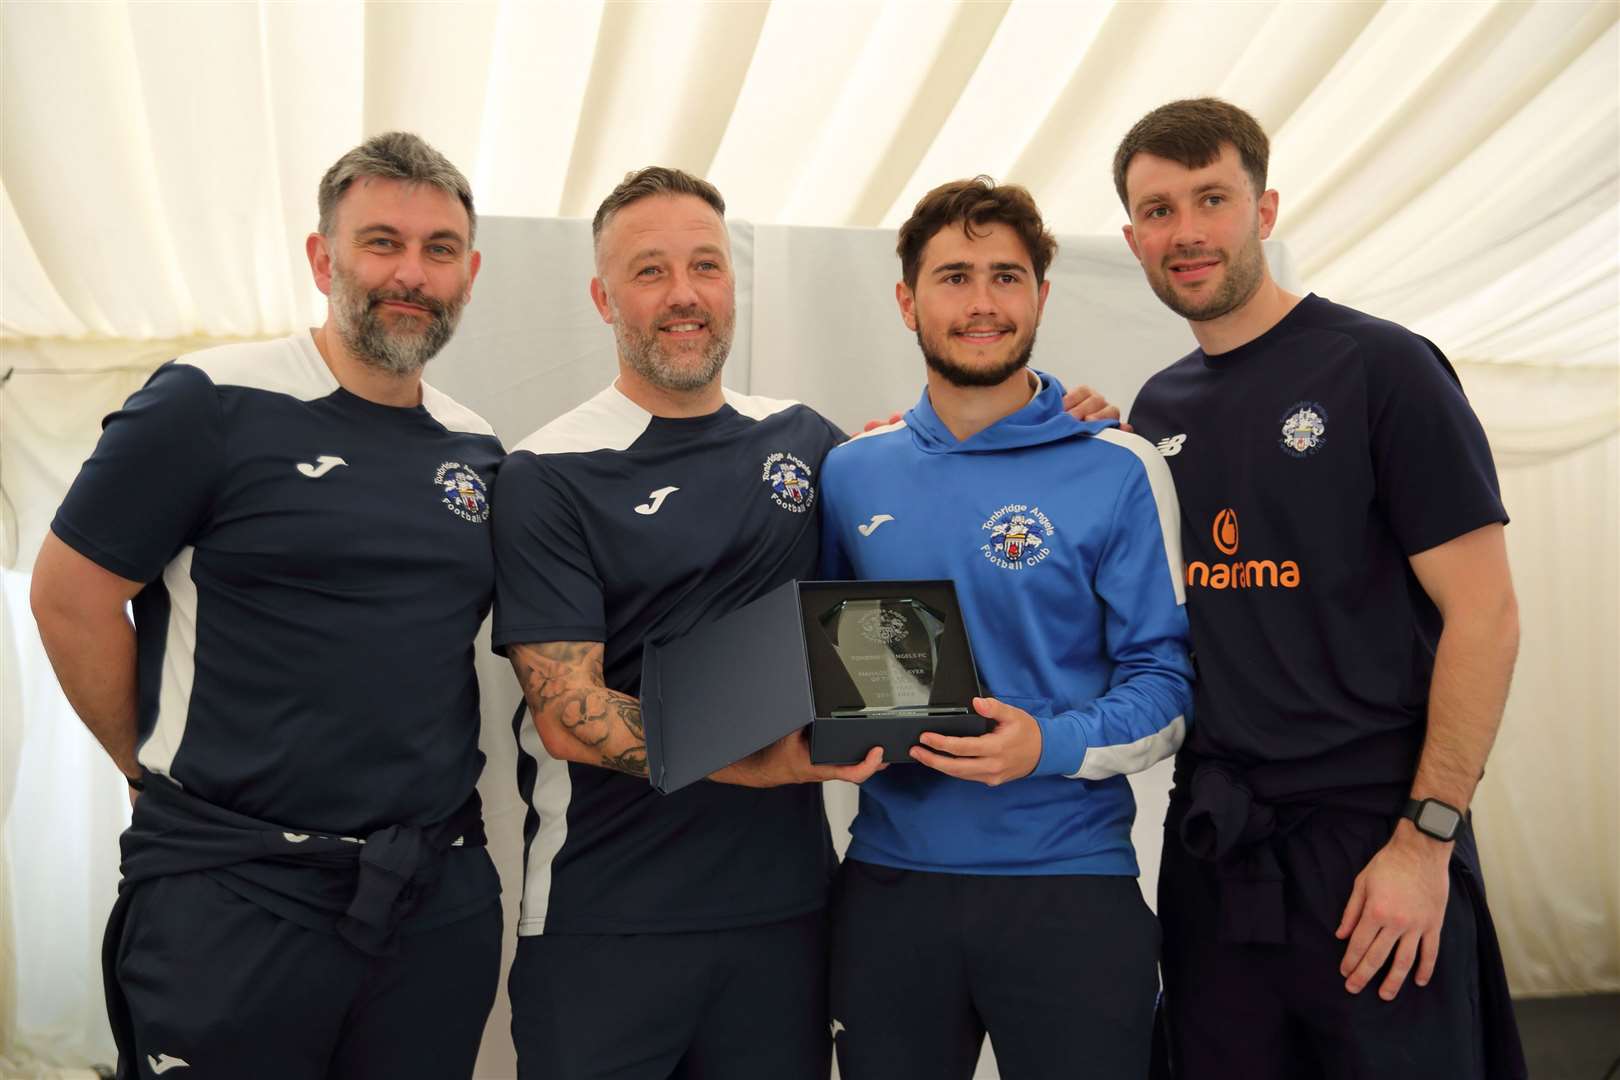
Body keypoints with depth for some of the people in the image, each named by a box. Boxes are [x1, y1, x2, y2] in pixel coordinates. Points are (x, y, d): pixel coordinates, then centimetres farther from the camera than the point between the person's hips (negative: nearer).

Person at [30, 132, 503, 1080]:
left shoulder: (478, 451, 8)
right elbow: (71, 593, -6)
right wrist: (162, 770, 0)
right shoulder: (211, 402, -9)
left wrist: (422, 781, 11)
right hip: (235, 895, -5)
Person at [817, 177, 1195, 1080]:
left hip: (1070, 878, -3)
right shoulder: (852, 474, 7)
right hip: (889, 877, 3)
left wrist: (1052, 745, -22)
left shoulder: (1119, 471, -5)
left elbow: (1164, 679, -6)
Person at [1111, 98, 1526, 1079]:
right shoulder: (1157, 411, 9)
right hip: (1212, 845, 5)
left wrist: (1427, 837, -15)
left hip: (1373, 839, -5)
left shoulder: (1380, 369, -7)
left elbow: (1484, 612, -10)